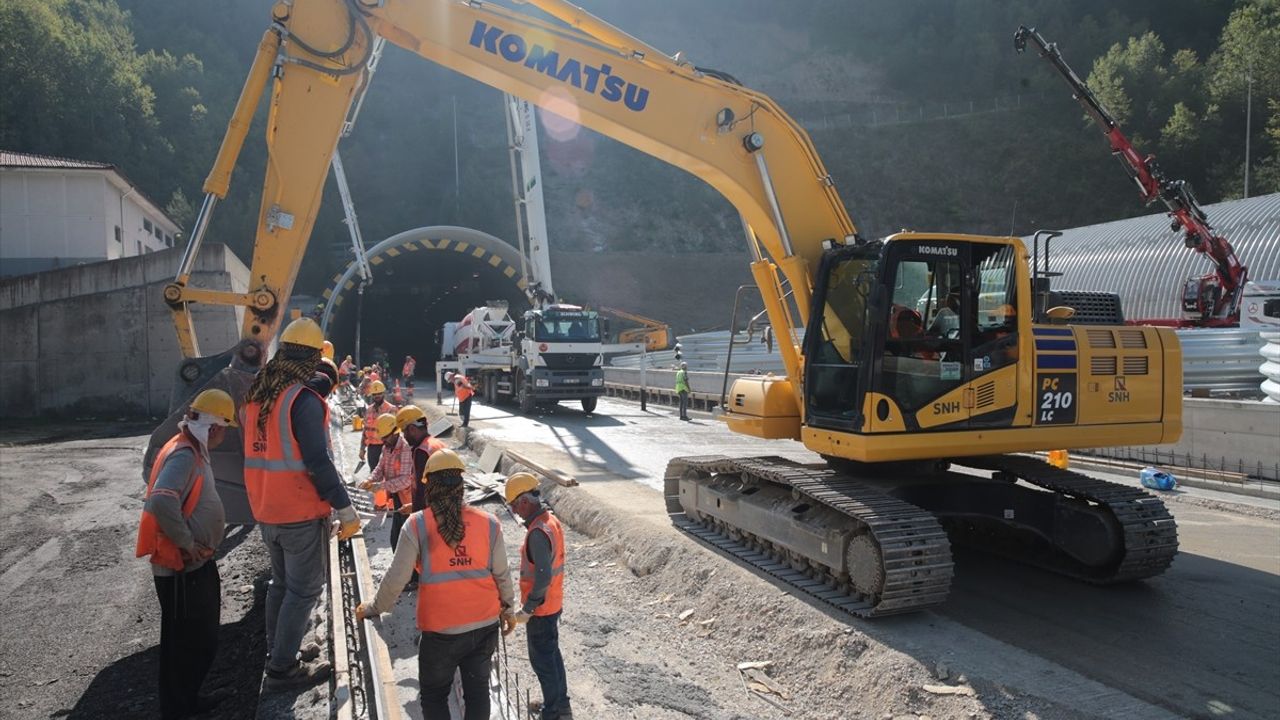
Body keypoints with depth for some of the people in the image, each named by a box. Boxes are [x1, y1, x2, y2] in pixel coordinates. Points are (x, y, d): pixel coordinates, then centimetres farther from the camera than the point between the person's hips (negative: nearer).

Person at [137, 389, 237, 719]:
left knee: (201, 637, 20)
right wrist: (187, 543, -25)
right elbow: (161, 503, -37)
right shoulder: (184, 455, -23)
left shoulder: (192, 450, 9)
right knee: (187, 641, 3)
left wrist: (195, 542, 13)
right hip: (182, 568, -10)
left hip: (196, 564, 10)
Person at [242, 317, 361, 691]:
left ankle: (278, 652, 32)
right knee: (304, 589, 4)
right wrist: (345, 509, -18)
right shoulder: (304, 400, -19)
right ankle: (282, 669, 8)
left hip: (265, 510, 8)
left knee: (281, 582, 21)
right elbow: (318, 463, -23)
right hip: (302, 513, -8)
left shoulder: (256, 394, 5)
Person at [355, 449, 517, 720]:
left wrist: (373, 609, 8)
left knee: (434, 695, 18)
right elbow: (502, 574, 0)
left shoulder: (417, 525, -13)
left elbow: (396, 578, -9)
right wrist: (508, 608, 17)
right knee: (478, 690, 19)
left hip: (440, 630, -2)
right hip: (485, 624, 3)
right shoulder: (489, 523, -6)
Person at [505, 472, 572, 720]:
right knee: (552, 654, 21)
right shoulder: (551, 520, 3)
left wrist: (527, 609, -19)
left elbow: (542, 578, -29)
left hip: (541, 608, -9)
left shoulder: (538, 532, -27)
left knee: (542, 660, 5)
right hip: (553, 603, 9)